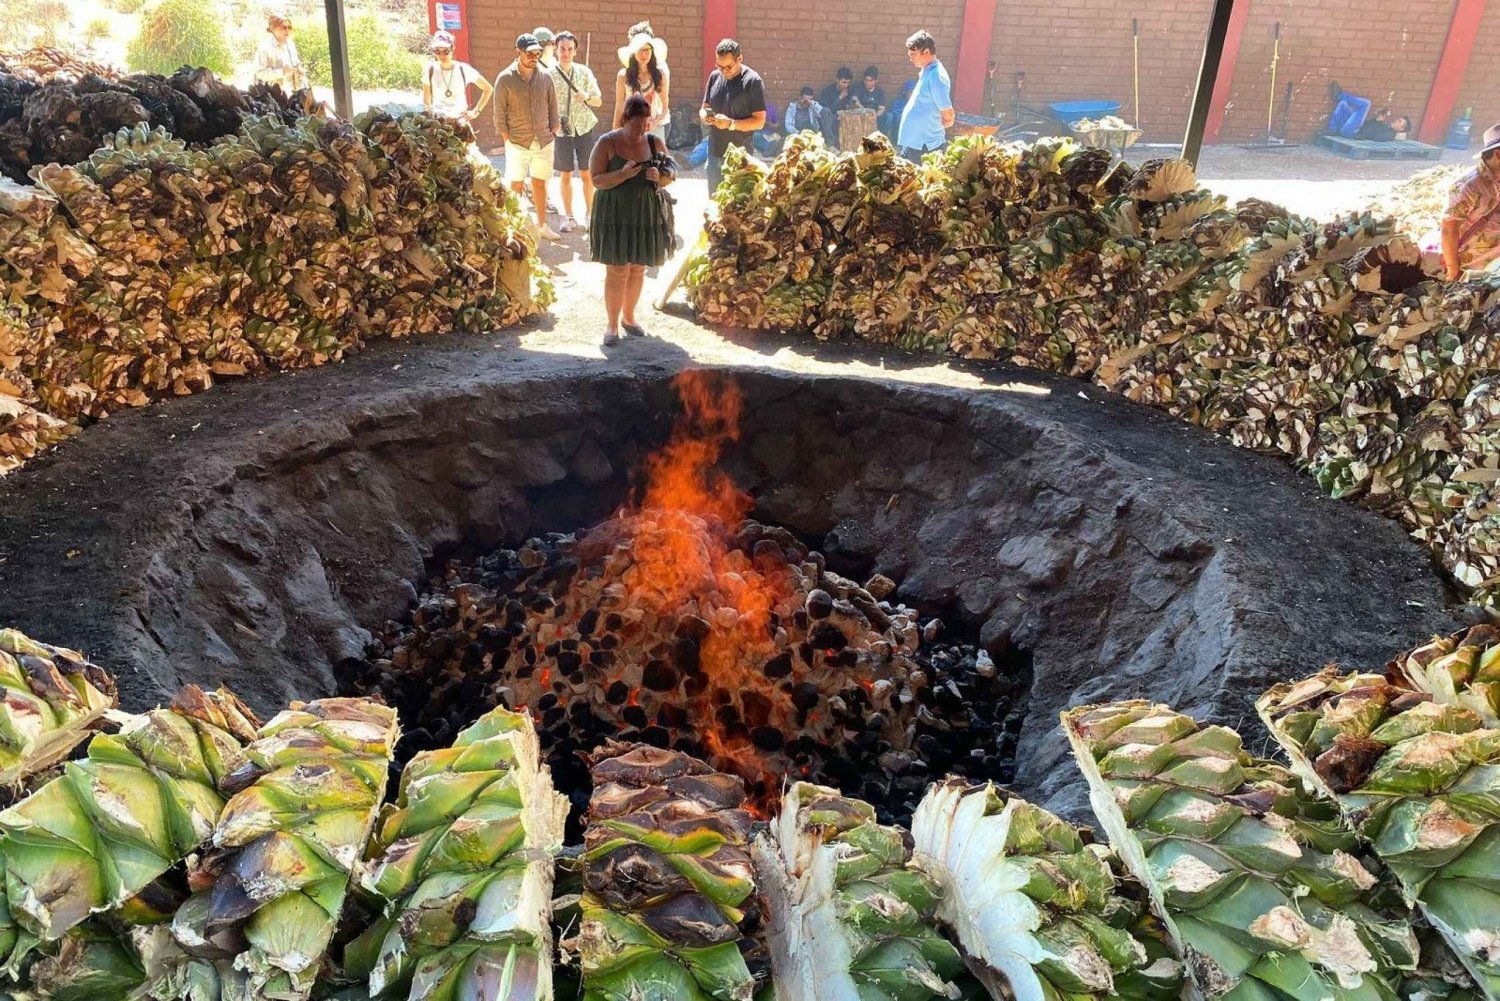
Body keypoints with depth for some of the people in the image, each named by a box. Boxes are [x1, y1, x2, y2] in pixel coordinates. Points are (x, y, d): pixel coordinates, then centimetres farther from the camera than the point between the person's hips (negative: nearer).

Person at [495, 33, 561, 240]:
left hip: (543, 142, 3)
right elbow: (499, 113, -4)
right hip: (518, 143, -3)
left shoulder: (545, 76, 3)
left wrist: (553, 132, 5)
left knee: (539, 183, 11)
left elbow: (552, 107, 10)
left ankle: (542, 224, 21)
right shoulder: (505, 79, -7)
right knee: (516, 185, 1)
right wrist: (507, 140, -7)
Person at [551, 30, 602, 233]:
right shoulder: (549, 75, -3)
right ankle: (568, 217, 18)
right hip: (561, 130, 0)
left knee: (587, 174, 4)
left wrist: (587, 97, -17)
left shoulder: (584, 72, 1)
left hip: (584, 128, 1)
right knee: (565, 175, 7)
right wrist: (553, 119, -17)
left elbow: (599, 101, 3)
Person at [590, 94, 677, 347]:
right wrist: (623, 174, -25)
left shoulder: (655, 142, 2)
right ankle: (612, 323, 8)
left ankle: (628, 317, 30)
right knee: (617, 270, -3)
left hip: (648, 214, 4)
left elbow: (672, 175, 8)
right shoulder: (607, 143, -7)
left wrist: (659, 177, -16)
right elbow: (597, 180, -10)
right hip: (616, 215, -3)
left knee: (638, 268, 13)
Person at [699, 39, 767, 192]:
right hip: (715, 152, 6)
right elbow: (704, 108, 17)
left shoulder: (753, 81, -9)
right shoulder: (715, 77, 7)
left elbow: (759, 121, -11)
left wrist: (731, 124, -24)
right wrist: (704, 115, -8)